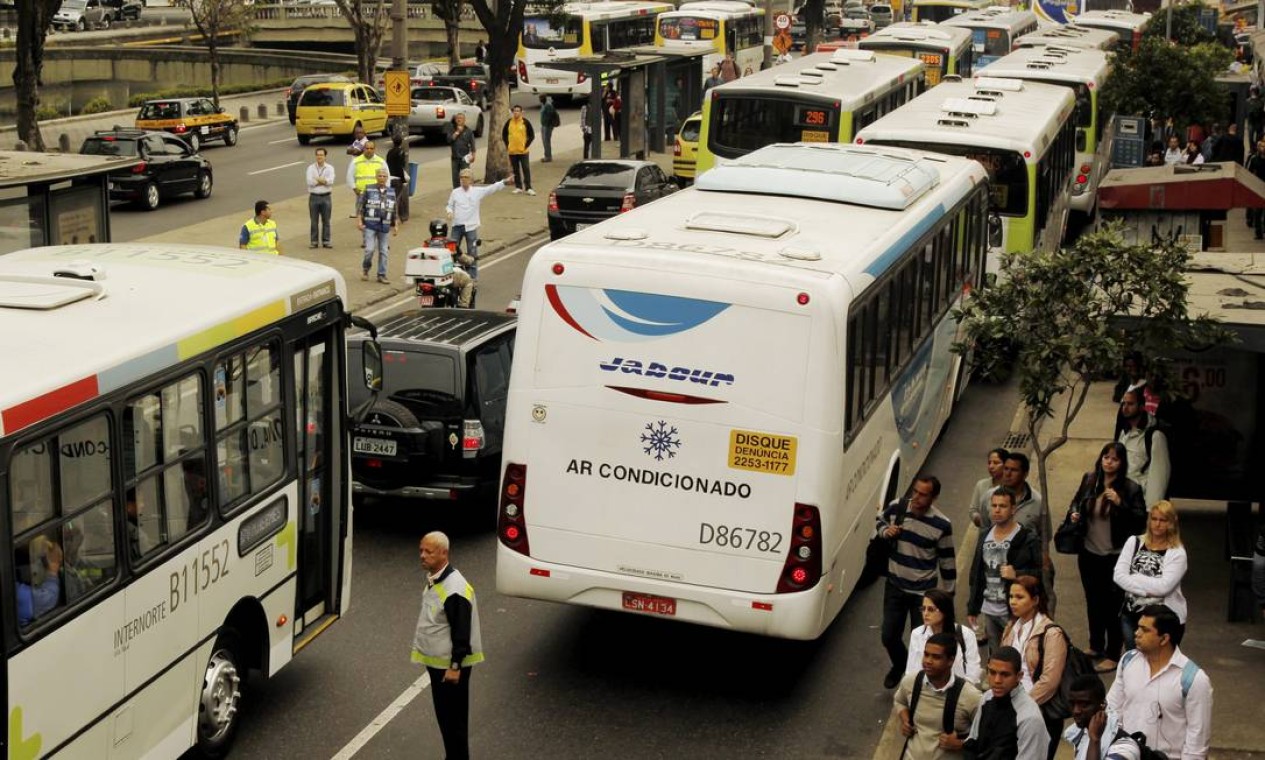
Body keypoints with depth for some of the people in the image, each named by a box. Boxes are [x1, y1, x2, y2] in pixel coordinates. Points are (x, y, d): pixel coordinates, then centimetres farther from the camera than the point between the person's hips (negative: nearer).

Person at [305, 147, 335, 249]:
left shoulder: (330, 168, 3)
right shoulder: (311, 168, 4)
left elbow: (330, 181, -13)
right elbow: (309, 181, -10)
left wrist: (317, 180, -11)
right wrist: (323, 181, -10)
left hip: (326, 197, 0)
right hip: (314, 196, 0)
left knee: (326, 220, 5)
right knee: (314, 220, 4)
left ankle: (326, 241, 13)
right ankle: (314, 241, 11)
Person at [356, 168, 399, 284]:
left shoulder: (392, 192, 11)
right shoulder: (369, 190, 2)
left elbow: (394, 210, 16)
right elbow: (360, 205, 1)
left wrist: (396, 225, 12)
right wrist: (359, 220, -7)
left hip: (385, 227, 3)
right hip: (370, 225, -3)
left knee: (384, 251, 3)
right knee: (370, 249, -9)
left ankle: (381, 275, 10)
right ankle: (365, 269, 15)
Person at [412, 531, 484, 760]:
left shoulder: (455, 589, -24)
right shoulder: (433, 580, 6)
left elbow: (462, 632, -23)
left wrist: (455, 666, -21)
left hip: (450, 665, -10)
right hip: (436, 662, 10)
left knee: (454, 719, -1)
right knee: (443, 716, 18)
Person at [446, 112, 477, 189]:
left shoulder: (468, 131, 1)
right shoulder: (452, 130, 6)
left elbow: (472, 144, 1)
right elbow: (449, 139, -10)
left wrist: (473, 155, -6)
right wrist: (457, 132, -13)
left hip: (464, 157, -2)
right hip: (455, 157, 3)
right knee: (455, 177, 6)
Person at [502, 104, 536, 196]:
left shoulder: (525, 122, -4)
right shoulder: (509, 122, 4)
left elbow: (532, 135, -1)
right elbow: (504, 134, 14)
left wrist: (527, 145, -7)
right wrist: (507, 145, 7)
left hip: (523, 150, -3)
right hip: (512, 151, 3)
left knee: (526, 169, -4)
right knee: (515, 170, 9)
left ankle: (528, 188, -3)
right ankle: (518, 187, 17)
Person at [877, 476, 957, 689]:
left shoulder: (941, 525, -16)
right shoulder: (897, 507, -10)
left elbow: (947, 562, -6)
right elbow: (880, 522, 13)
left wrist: (948, 594, -2)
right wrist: (885, 531, -11)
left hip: (924, 591, -3)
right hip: (895, 586, 3)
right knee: (889, 636, 10)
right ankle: (899, 664, 43)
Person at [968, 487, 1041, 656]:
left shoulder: (1027, 539, -8)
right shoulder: (985, 538, 12)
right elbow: (976, 575, 17)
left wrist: (1017, 574, -23)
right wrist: (972, 608, 16)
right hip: (989, 611, 6)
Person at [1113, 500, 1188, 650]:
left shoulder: (1177, 553, -8)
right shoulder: (1134, 542, 3)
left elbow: (1163, 587, -19)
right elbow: (1118, 575, -7)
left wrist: (1133, 578, -10)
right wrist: (1148, 590, -16)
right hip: (1131, 615, 4)